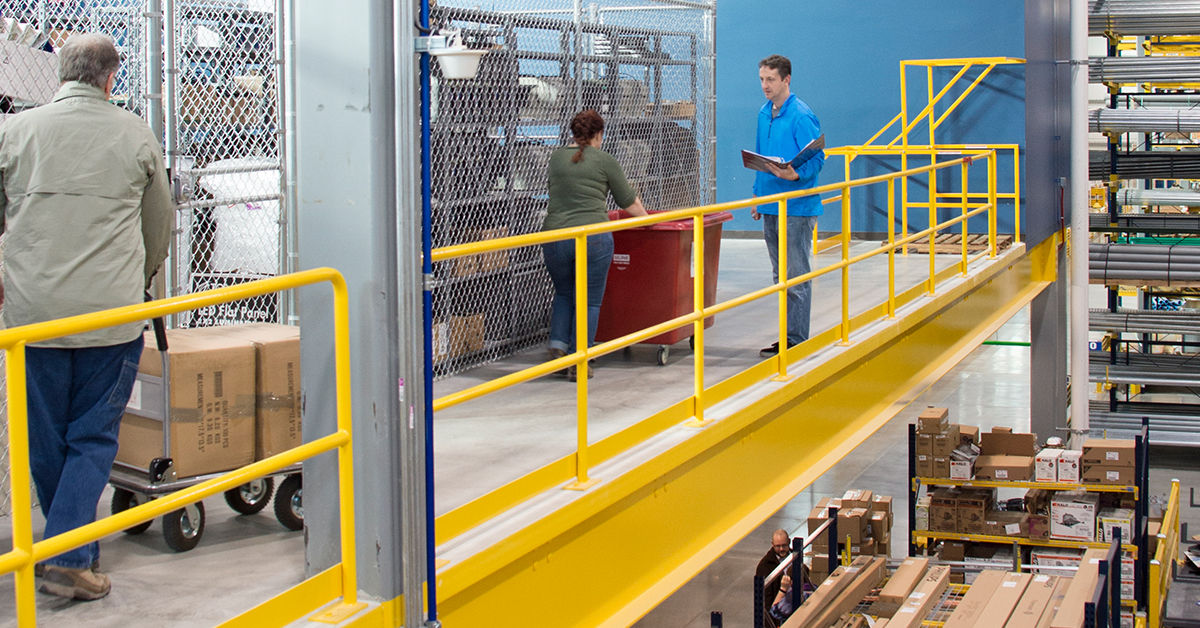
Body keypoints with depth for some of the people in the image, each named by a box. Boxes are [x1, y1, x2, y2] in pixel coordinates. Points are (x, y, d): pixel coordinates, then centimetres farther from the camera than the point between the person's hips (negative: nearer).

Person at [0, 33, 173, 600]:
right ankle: (69, 558, -5)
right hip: (112, 313, -1)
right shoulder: (135, 135, 3)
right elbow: (160, 223, 14)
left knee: (46, 440, 14)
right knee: (93, 437, 4)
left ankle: (71, 548, 24)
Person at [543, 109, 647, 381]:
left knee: (563, 294, 23)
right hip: (592, 238, -4)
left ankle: (557, 347, 10)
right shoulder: (605, 161, 0)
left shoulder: (557, 157, 13)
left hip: (555, 236, 4)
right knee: (588, 301, 4)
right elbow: (629, 202, 9)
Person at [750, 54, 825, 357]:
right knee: (781, 275, 14)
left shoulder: (802, 116, -13)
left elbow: (816, 159, -15)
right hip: (771, 207, 8)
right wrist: (757, 195, 21)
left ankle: (797, 340, 2)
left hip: (796, 208, -8)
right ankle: (788, 336, 22)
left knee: (797, 276, -4)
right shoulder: (764, 114, 13)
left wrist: (795, 174, -33)